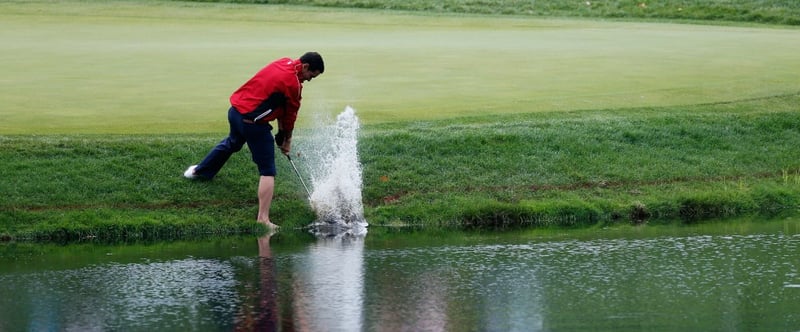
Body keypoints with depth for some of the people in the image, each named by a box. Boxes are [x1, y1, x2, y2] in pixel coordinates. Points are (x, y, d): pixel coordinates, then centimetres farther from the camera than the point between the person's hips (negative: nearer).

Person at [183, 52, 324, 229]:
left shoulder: (284, 63, 5)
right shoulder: (293, 83, -18)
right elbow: (291, 113, -3)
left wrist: (281, 128, 15)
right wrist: (287, 138, 12)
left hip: (235, 110, 9)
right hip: (253, 122, -9)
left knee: (232, 143, 38)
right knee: (268, 171, -2)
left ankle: (200, 171, 60)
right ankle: (263, 219, -7)